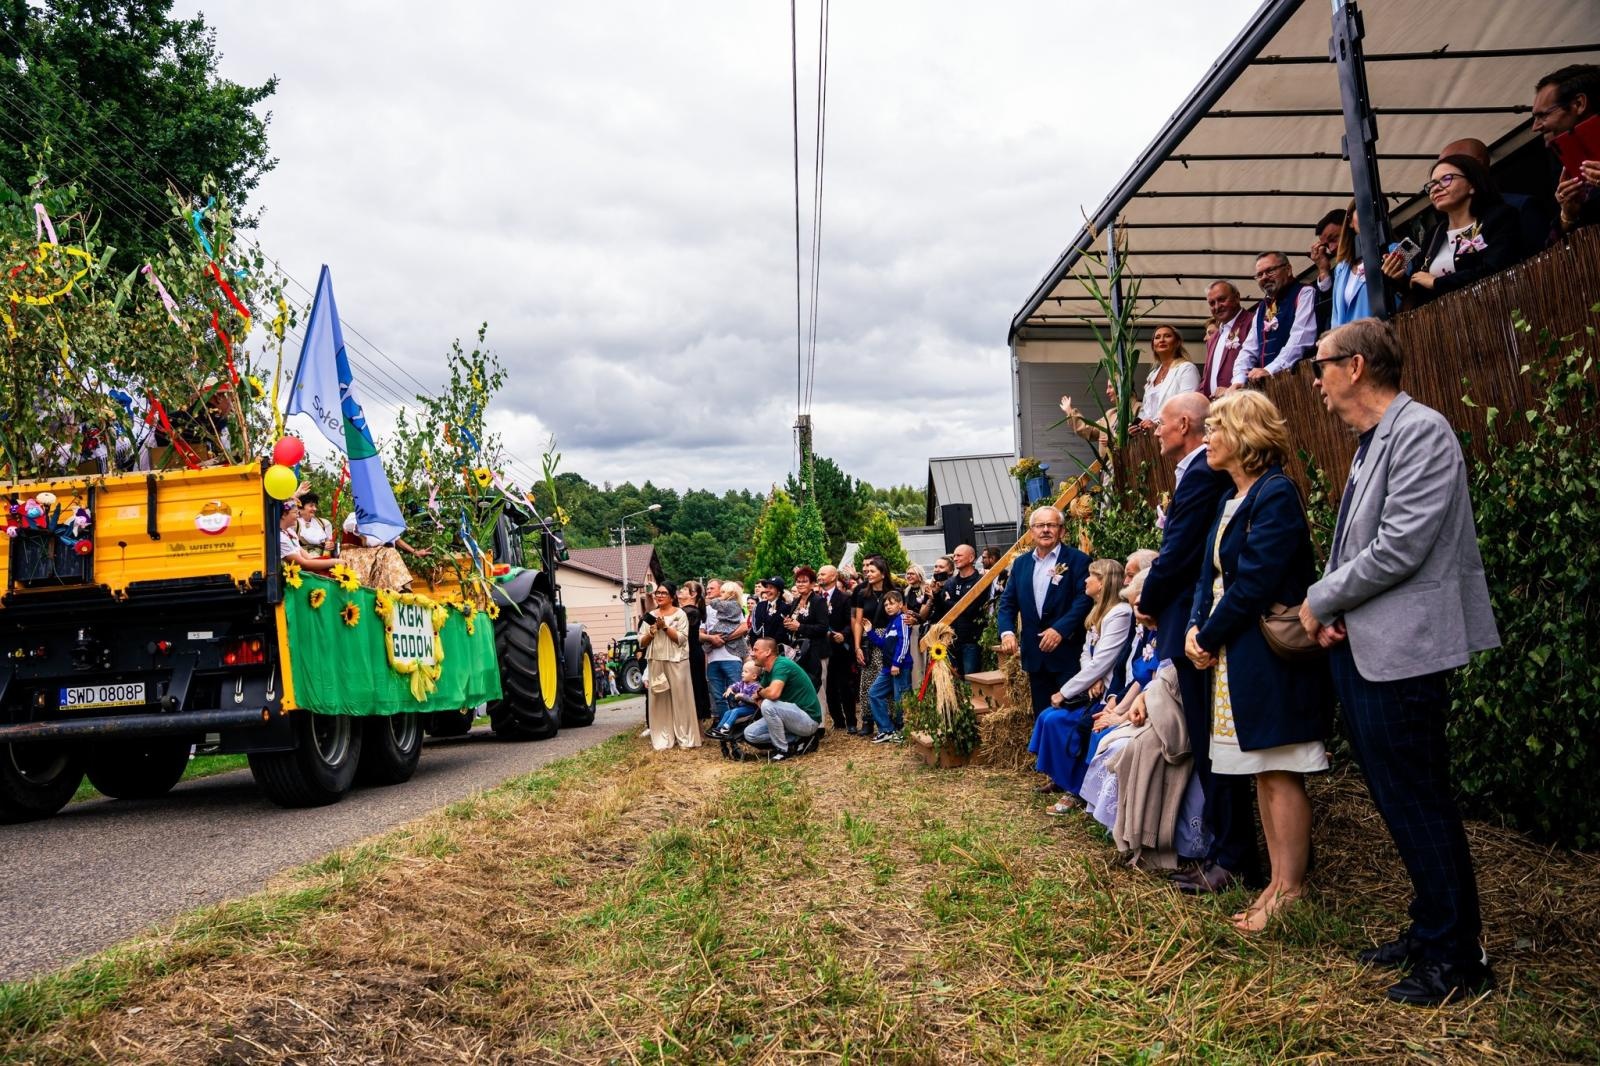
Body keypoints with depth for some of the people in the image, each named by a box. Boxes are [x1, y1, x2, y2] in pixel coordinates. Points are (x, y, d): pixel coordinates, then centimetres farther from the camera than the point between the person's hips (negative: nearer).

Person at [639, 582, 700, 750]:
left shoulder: (680, 614, 1)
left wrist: (665, 627, -14)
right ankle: (662, 739, 6)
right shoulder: (650, 616, 13)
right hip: (656, 662, 4)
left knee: (680, 699, -3)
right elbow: (641, 643, 11)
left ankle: (685, 738, 2)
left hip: (676, 662, -4)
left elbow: (681, 639, -8)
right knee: (659, 701, 3)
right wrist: (651, 633, -7)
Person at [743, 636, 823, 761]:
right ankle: (797, 739, 4)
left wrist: (759, 693, -15)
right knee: (750, 733, 1)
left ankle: (783, 750, -13)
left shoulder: (782, 665, -21)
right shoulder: (767, 671, 8)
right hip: (794, 716, 10)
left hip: (808, 719, -10)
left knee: (768, 705, -31)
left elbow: (773, 693, -37)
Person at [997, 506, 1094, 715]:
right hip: (1035, 655, 5)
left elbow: (1084, 599, -13)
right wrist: (1007, 631, -4)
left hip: (1068, 653, -5)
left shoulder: (1078, 560, -4)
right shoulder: (1021, 563, 13)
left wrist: (1060, 629, -22)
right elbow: (1007, 601, 12)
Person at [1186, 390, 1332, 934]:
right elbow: (1211, 573, 13)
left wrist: (1208, 637, -12)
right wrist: (1196, 628, -3)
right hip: (1236, 659, 10)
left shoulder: (1276, 495, -14)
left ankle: (1290, 890, 7)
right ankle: (1280, 881, 21)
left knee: (1281, 774, -2)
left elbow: (1254, 581, -20)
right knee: (1263, 774, 13)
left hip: (1270, 658, -10)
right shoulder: (1233, 500, 15)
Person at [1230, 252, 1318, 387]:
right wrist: (1239, 380, 0)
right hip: (1265, 382, 5)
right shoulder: (1262, 307, 23)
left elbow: (1300, 340, -12)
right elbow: (1249, 350, 17)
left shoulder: (1304, 293, 2)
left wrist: (1270, 370, -18)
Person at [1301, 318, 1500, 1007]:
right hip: (1361, 650, 9)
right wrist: (1334, 614, 2)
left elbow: (1399, 548, -22)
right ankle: (1429, 931, 31)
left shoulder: (1421, 432, -14)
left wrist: (1320, 601, -11)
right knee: (1398, 803, 17)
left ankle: (1456, 960, 12)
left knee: (1421, 807, 0)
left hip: (1401, 653, -9)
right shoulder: (1371, 445, 14)